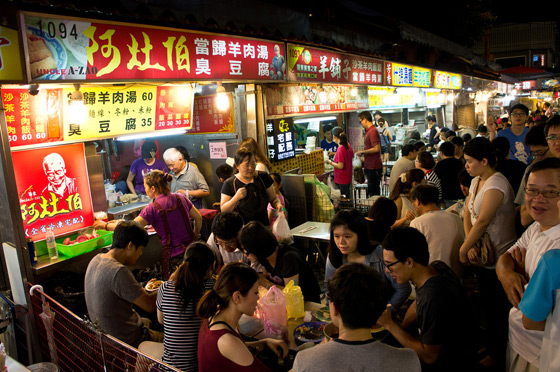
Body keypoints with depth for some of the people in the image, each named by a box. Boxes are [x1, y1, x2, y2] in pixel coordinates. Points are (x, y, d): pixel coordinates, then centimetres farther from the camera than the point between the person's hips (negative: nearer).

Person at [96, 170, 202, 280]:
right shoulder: (180, 198, 4)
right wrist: (196, 236, 22)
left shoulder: (153, 208, -13)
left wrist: (106, 225, -1)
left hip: (174, 256, -6)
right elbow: (198, 218, 10)